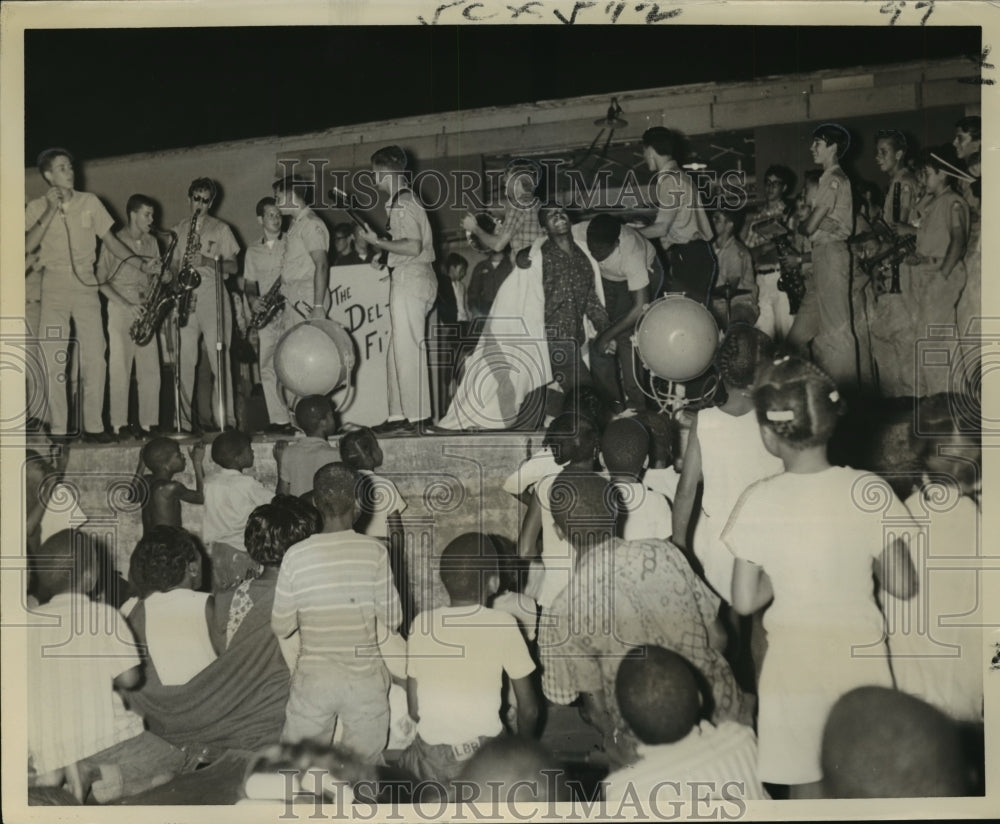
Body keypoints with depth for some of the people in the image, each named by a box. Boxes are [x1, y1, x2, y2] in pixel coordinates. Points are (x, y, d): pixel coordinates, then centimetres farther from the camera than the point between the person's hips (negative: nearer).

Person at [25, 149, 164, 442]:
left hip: (86, 286, 1)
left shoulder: (89, 202, 8)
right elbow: (27, 246, -7)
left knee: (94, 359, -6)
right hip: (53, 288, -1)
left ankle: (93, 426, 1)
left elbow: (110, 240, 10)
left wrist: (140, 263, -3)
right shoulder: (36, 207, 6)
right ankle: (57, 429, 0)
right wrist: (51, 210, -10)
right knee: (53, 360, -4)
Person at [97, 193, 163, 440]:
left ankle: (147, 423, 5)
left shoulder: (152, 242, 14)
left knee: (150, 369, 1)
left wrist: (163, 277, -2)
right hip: (120, 309, -5)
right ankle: (119, 424, -2)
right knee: (120, 368, -5)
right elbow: (100, 280, -5)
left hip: (146, 309, 5)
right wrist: (125, 303, -13)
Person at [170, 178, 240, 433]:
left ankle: (224, 419, -7)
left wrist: (207, 260, -11)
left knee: (218, 359, -9)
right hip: (186, 298, 3)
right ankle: (185, 421, 1)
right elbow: (174, 265, 19)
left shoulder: (220, 229, 10)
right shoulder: (179, 230, 18)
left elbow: (234, 267, 5)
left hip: (212, 296, -2)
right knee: (185, 359, -2)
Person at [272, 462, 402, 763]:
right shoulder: (374, 551, -11)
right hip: (365, 679, 0)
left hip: (313, 679, 0)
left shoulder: (296, 555, -9)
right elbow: (391, 620, -5)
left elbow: (280, 627, -2)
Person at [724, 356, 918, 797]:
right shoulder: (869, 491, -14)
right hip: (860, 656, 1)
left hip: (794, 658, -1)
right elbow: (902, 586, -7)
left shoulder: (758, 501, -15)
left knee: (805, 786, 16)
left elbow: (744, 602, -9)